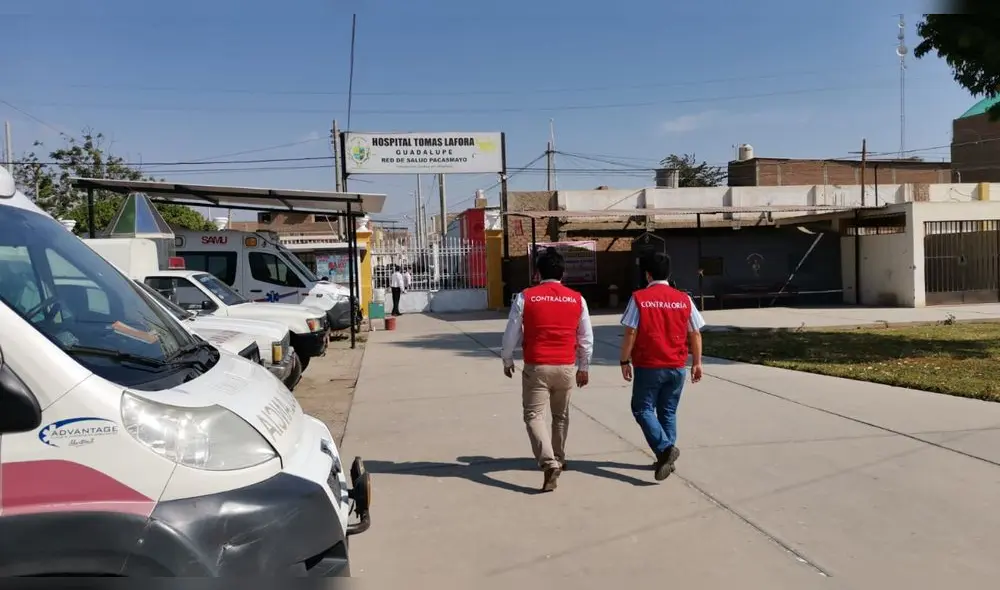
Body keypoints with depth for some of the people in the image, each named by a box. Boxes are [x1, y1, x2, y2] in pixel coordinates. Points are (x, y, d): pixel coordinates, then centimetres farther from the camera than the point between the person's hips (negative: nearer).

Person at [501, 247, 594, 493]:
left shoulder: (525, 297, -6)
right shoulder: (577, 299, 1)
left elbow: (511, 333, -1)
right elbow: (586, 338, 6)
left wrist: (507, 359, 15)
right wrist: (584, 366, 19)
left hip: (536, 367, -3)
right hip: (566, 367, 3)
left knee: (534, 415, 1)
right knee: (561, 416, 21)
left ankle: (549, 463, -17)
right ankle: (558, 460, 35)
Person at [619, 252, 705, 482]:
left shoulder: (639, 298, -8)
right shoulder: (684, 299, 2)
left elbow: (630, 333, -9)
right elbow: (695, 335, 5)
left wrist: (625, 361, 0)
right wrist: (697, 362, 14)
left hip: (648, 366, -4)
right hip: (677, 367, 4)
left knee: (642, 408, 7)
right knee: (668, 412, 16)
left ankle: (665, 448, -11)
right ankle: (666, 457, 18)